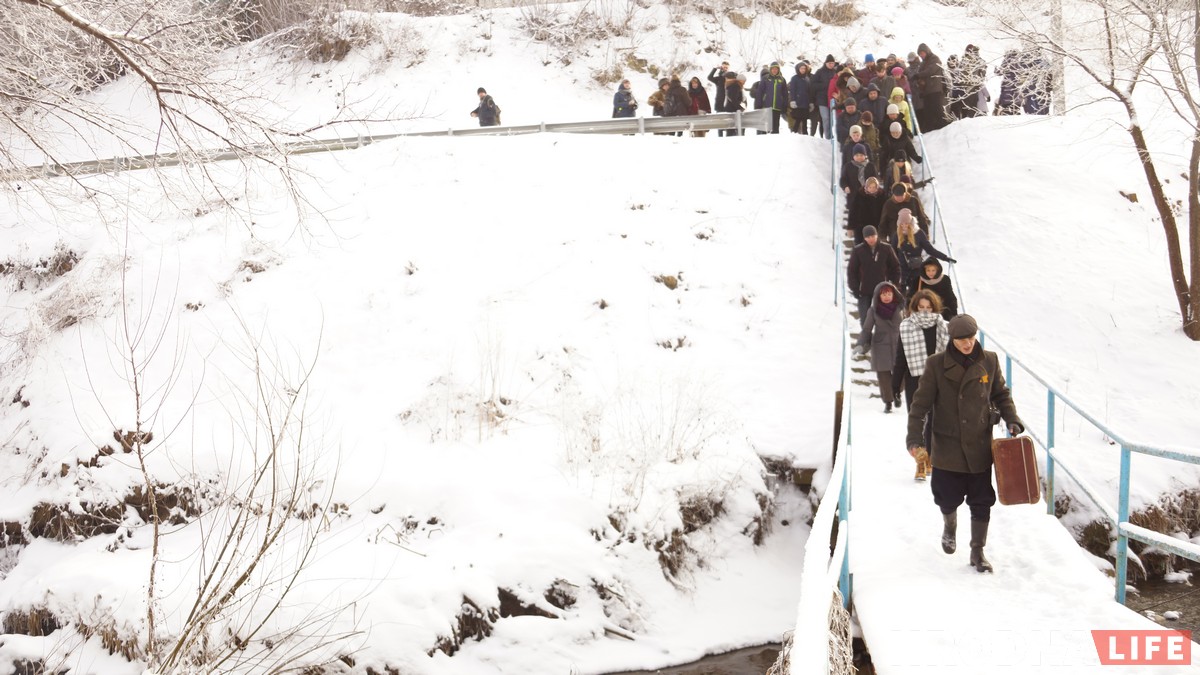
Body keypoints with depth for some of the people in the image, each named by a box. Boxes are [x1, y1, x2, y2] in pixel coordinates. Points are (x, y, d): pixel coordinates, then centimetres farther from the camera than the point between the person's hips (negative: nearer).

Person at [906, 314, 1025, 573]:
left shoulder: (989, 361, 0)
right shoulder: (937, 364, -7)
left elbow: (1001, 394, 13)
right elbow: (921, 403, -5)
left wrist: (1012, 419, -2)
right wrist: (915, 437, -12)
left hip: (979, 447, 1)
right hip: (947, 446, -1)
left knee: (981, 502, 3)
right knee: (948, 499, 10)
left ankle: (978, 552, 18)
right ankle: (949, 526, 44)